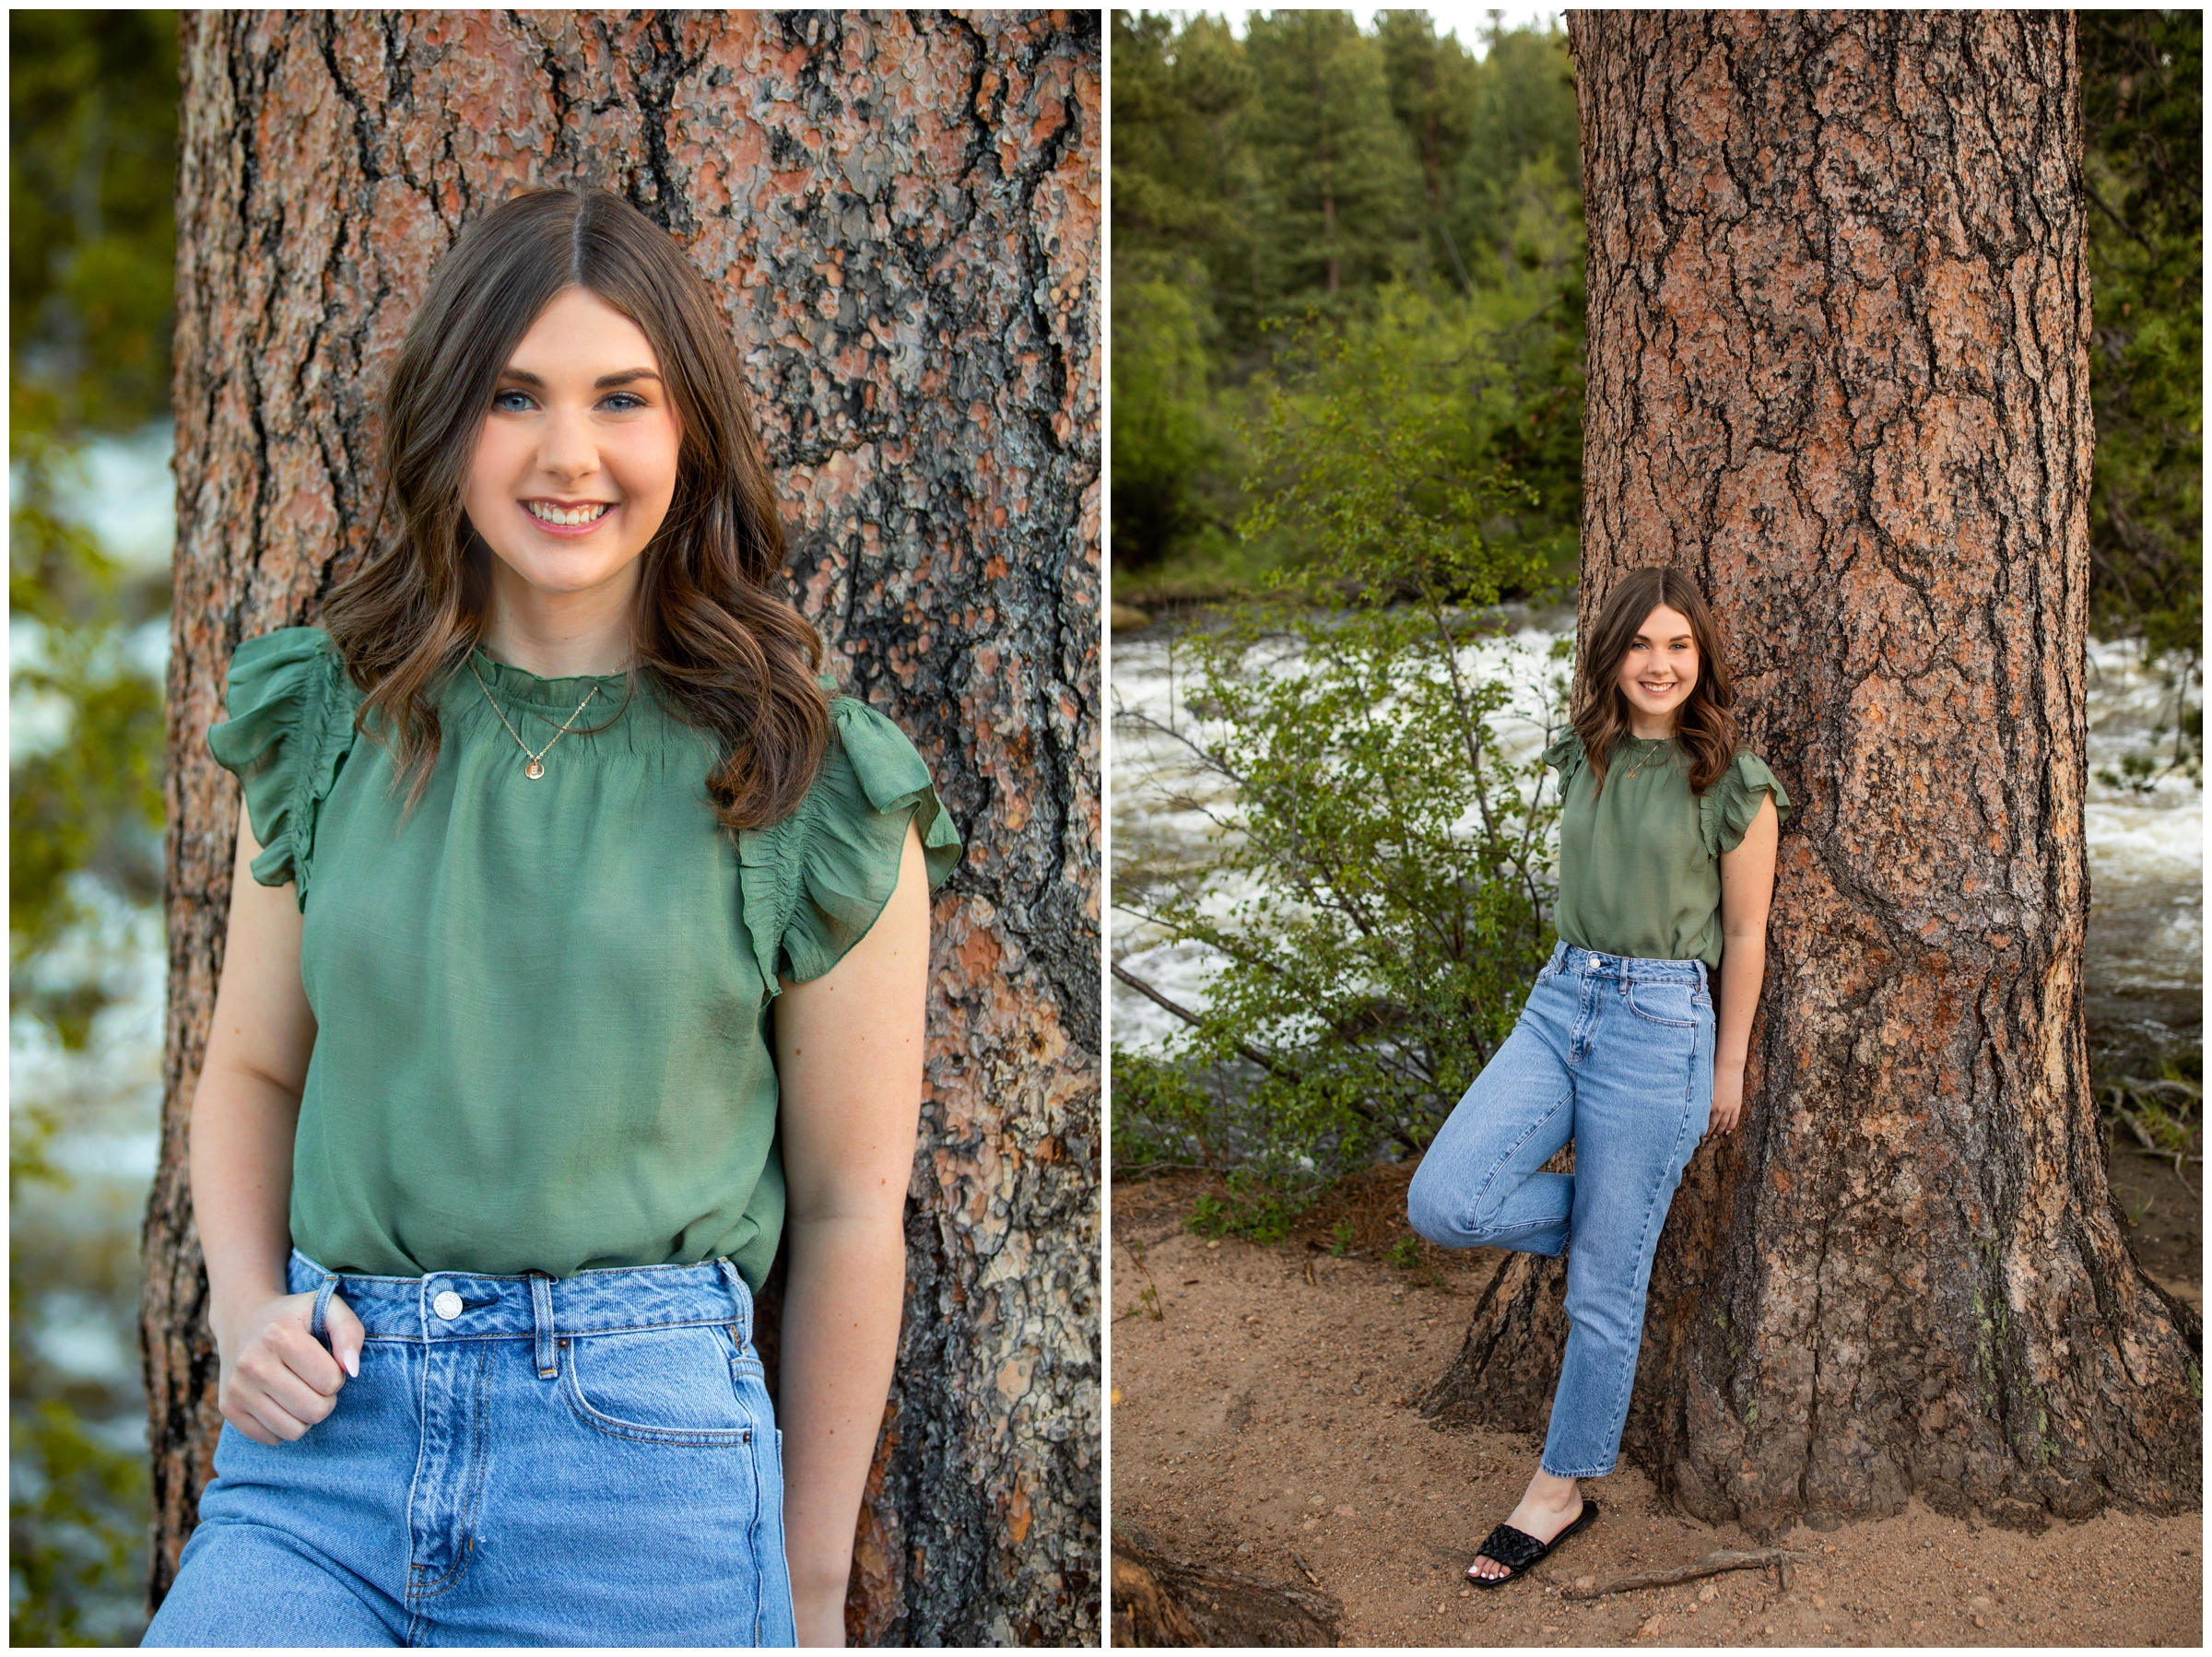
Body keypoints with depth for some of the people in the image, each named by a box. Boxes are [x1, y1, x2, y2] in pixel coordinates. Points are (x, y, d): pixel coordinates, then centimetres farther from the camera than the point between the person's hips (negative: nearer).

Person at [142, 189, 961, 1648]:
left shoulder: (807, 787, -4)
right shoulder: (327, 723, 7)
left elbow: (850, 1205, 1)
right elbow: (253, 1069, 17)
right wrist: (246, 1306, -2)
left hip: (640, 1437, -2)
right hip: (327, 1426, 3)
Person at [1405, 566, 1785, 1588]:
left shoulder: (1734, 783, -7)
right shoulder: (1581, 757, 8)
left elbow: (1744, 936, -2)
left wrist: (1727, 1068, 2)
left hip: (1660, 1025, -5)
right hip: (1559, 1002, 5)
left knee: (1603, 1285, 2)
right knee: (1443, 1202, -12)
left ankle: (1562, 1491, 21)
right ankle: (1615, 1220, 17)